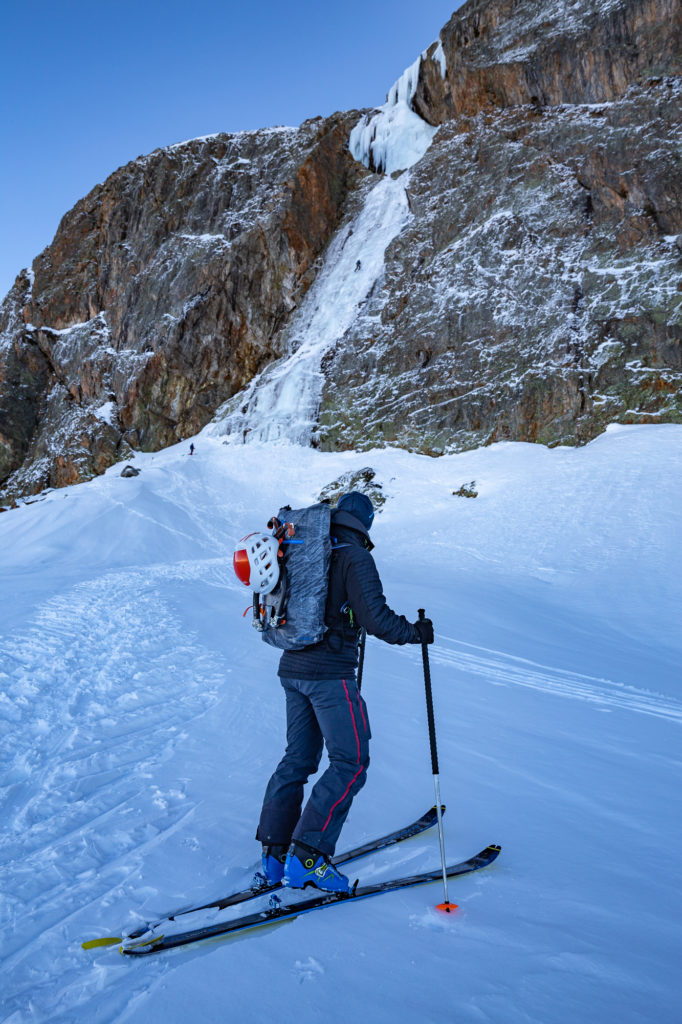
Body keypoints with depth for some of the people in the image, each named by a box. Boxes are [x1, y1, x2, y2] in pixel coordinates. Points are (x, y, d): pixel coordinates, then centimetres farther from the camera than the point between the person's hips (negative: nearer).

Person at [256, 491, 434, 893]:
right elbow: (375, 617, -20)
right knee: (351, 762, 0)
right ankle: (307, 857, -3)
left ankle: (274, 852, 20)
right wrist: (416, 632, -5)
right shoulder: (354, 557, -12)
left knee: (298, 758, 16)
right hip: (330, 674, -8)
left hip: (292, 668, 8)